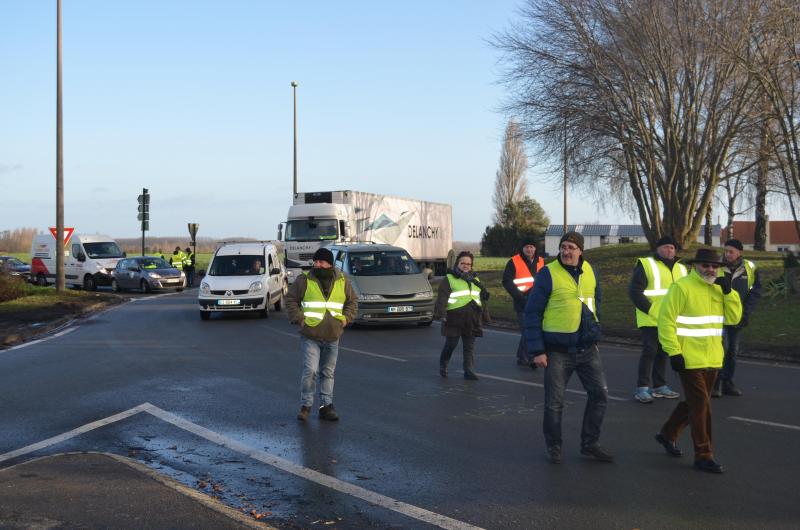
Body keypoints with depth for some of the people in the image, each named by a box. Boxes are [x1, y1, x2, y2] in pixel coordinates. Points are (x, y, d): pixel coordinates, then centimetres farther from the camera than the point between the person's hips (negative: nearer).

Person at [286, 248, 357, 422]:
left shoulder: (342, 282, 7)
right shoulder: (304, 280, -2)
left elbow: (352, 301, 19)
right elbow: (291, 300, 4)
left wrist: (346, 318, 4)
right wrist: (299, 319, -6)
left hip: (332, 337, 3)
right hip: (310, 336, -3)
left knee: (328, 373, 10)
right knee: (310, 371, -11)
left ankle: (326, 406, 19)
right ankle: (305, 405, 3)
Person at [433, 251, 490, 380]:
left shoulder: (475, 280, 18)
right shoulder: (449, 280, 0)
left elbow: (483, 300, 23)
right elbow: (442, 298, -9)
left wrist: (485, 316, 20)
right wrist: (440, 314, -21)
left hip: (471, 321, 4)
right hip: (454, 320, -4)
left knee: (469, 347, 3)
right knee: (450, 345, 2)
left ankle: (469, 371, 5)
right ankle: (443, 365, 25)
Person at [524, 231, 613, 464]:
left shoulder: (589, 271, 4)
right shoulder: (548, 274, -12)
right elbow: (532, 313, -11)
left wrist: (594, 335, 15)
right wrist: (537, 350, -13)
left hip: (587, 348, 5)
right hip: (557, 350, -5)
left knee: (600, 394, 7)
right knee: (554, 401, 3)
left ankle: (590, 443, 22)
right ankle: (553, 447, 21)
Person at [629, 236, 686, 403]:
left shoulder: (681, 269, 16)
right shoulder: (646, 265, -4)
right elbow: (634, 291, -10)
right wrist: (651, 310, -16)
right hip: (651, 320, -6)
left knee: (663, 352, 12)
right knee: (649, 351, -9)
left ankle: (659, 386, 21)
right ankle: (642, 388, -4)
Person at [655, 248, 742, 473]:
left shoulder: (718, 289, 10)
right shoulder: (681, 287, -12)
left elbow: (734, 318, 3)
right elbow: (666, 321, -14)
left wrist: (729, 291, -8)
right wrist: (674, 352, -18)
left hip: (712, 359, 7)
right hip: (689, 359, -7)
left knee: (694, 402, 18)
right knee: (701, 405, -5)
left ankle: (667, 434, 38)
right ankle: (703, 456, 4)